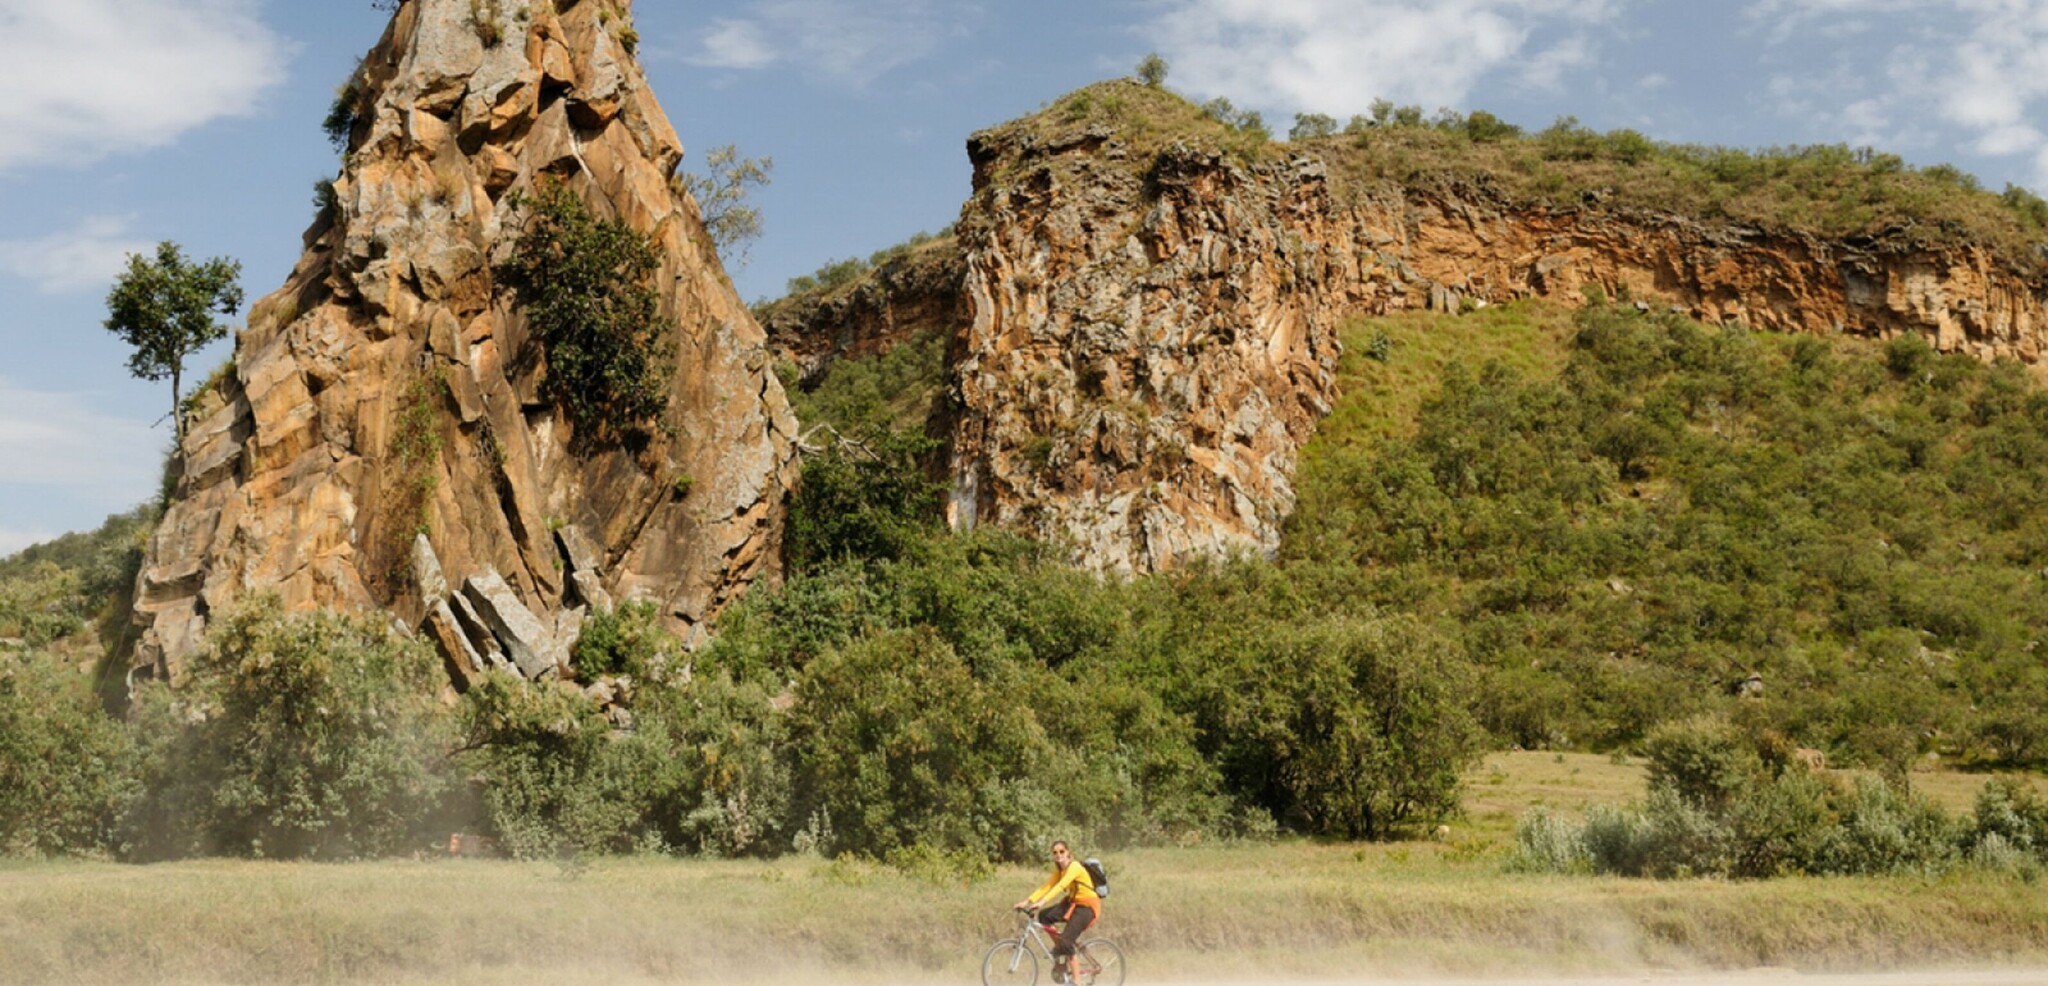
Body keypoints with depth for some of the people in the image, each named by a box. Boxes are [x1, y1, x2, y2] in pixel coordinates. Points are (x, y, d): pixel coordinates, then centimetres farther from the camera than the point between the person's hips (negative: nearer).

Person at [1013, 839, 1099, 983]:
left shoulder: (1074, 866, -20)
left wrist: (1042, 902, -44)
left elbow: (1061, 886, -33)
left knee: (1066, 941, -19)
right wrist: (1027, 901, -12)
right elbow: (1047, 887, -1)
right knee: (1044, 916, -14)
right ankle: (1059, 949, 3)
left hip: (1087, 906, -8)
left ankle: (1075, 979, -7)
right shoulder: (1059, 870, 5)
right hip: (1072, 902, 8)